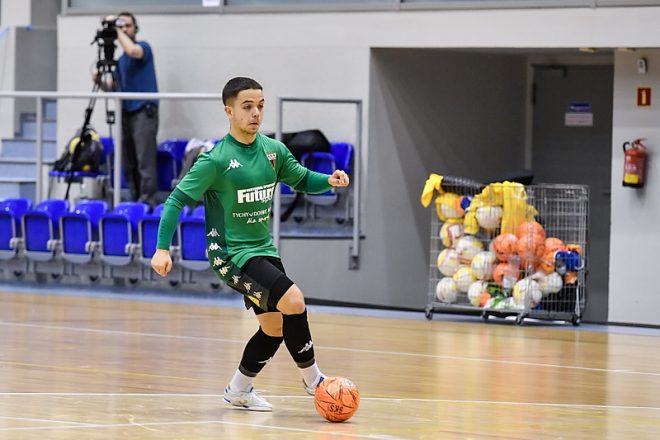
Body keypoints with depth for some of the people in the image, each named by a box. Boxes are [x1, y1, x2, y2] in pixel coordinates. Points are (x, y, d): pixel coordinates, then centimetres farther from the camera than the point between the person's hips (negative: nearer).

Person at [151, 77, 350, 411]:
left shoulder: (273, 150, 2)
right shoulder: (217, 160, -16)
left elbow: (302, 180, 17)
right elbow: (177, 200, -13)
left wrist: (329, 181, -5)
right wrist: (162, 249, -21)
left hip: (264, 250, 7)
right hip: (232, 253, -7)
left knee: (275, 328, 11)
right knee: (293, 300, -22)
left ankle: (239, 391, 31)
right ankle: (312, 379, -6)